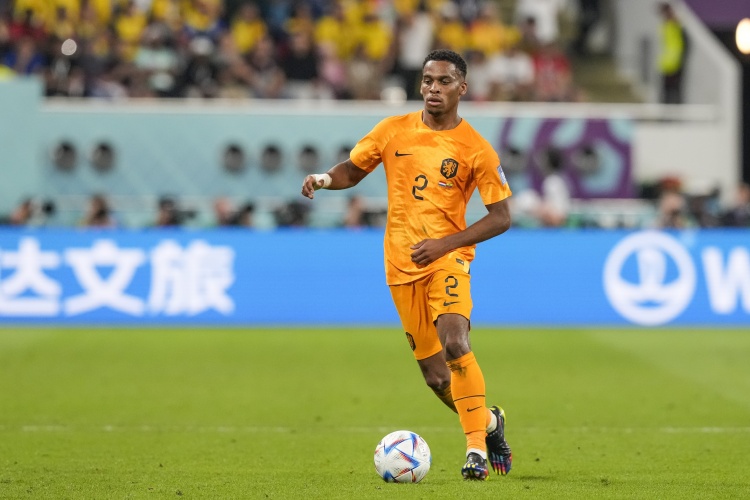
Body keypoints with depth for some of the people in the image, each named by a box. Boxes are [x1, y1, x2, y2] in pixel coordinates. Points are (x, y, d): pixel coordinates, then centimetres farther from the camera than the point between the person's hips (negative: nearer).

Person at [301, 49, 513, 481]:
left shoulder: (475, 148, -5)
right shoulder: (392, 131, 5)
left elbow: (501, 217, -4)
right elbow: (352, 171, 17)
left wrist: (444, 243, -15)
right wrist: (325, 178, -7)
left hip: (447, 258, -4)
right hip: (401, 265, 4)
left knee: (455, 342, -28)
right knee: (436, 375, 4)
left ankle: (477, 449, -22)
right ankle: (489, 422, 32)